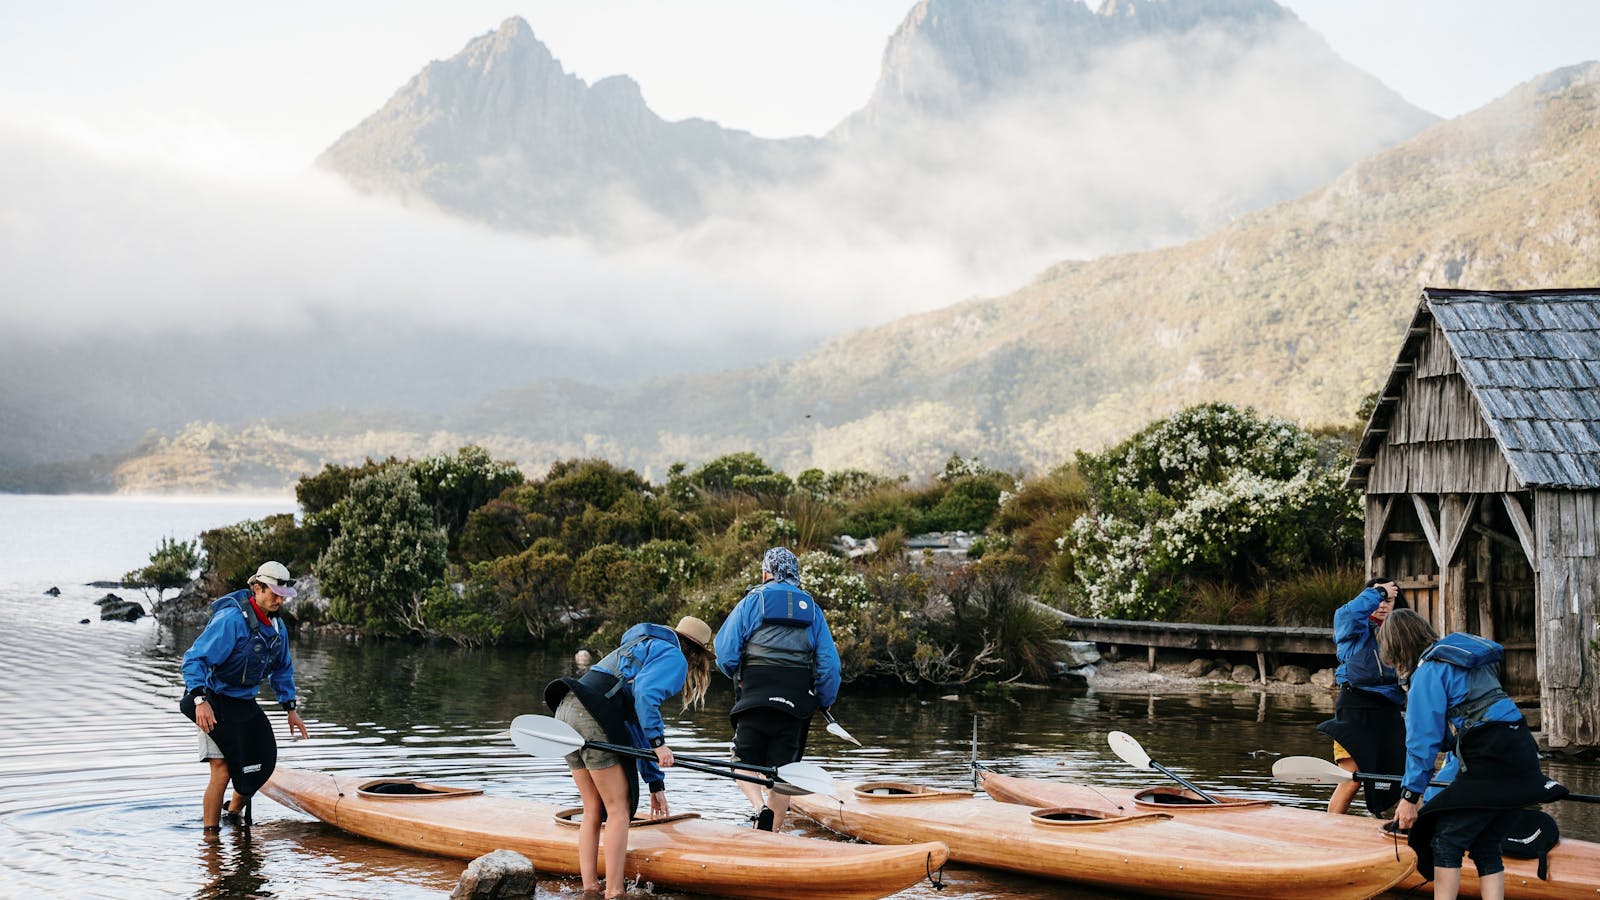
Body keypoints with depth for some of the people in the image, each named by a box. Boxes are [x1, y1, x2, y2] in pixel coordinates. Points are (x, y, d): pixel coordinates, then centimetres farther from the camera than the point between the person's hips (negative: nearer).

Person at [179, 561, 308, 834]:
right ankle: (210, 833, -2)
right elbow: (193, 660, -26)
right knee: (222, 771, -13)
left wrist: (291, 708, 13)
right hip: (214, 702, -8)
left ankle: (235, 812, 33)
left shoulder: (277, 626, 4)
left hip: (245, 703, 8)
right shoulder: (231, 620, -23)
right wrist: (200, 700, -37)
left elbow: (283, 669, 19)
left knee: (264, 761, 9)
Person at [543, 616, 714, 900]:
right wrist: (659, 743, -13)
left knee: (593, 809, 14)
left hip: (566, 710, 9)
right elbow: (645, 695, -15)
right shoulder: (674, 657, 6)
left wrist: (656, 784, 33)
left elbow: (638, 727, 33)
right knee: (619, 808, -1)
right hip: (593, 716, -9)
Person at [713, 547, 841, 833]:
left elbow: (725, 654, 0)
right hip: (796, 702, 2)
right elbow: (829, 663, 6)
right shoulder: (812, 608, 12)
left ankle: (760, 807, -16)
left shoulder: (752, 601, 3)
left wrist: (740, 676, 19)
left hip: (755, 699, -2)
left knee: (745, 762, 10)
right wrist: (824, 702, 17)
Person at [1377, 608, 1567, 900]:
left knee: (1446, 841, -2)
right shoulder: (1459, 657, 22)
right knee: (1485, 846, 12)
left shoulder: (1428, 671, -6)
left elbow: (1423, 738, -10)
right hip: (1522, 755, 9)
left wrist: (1410, 795, -6)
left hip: (1490, 761, -9)